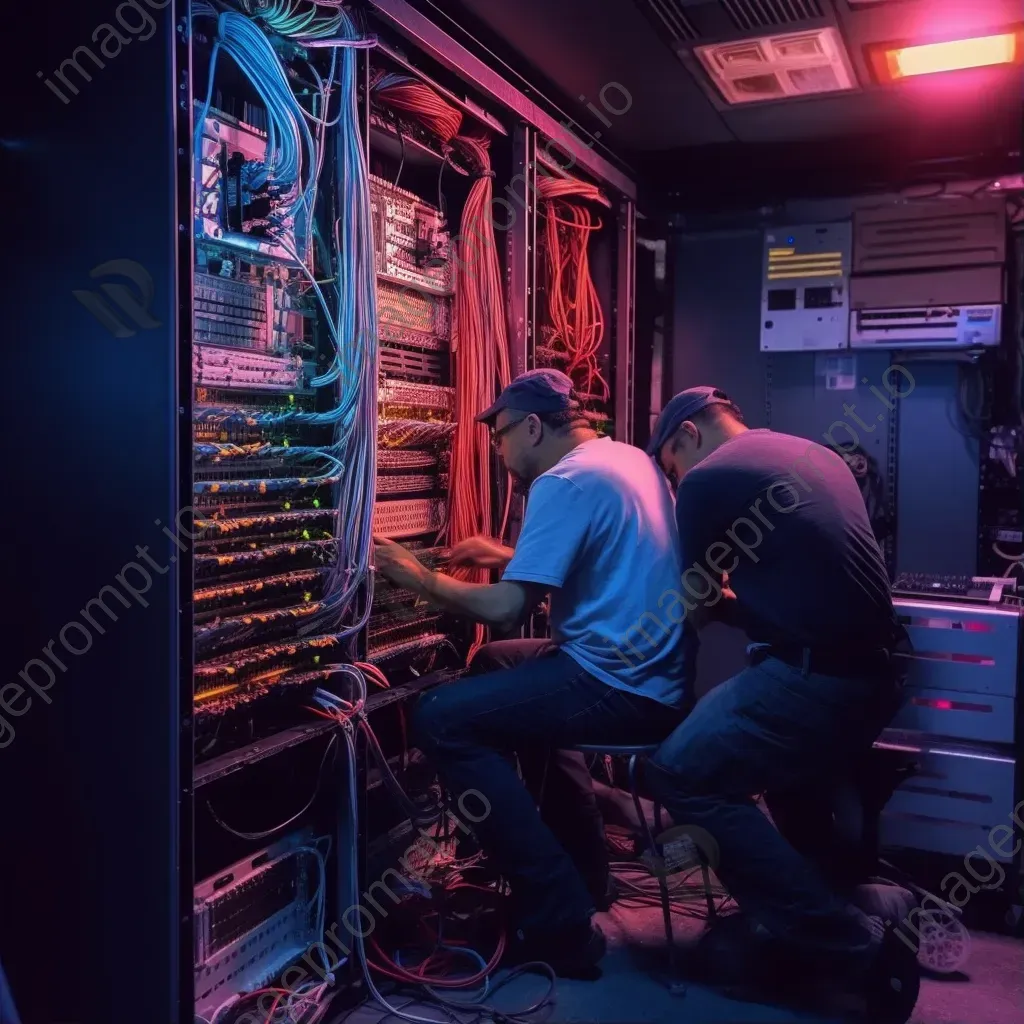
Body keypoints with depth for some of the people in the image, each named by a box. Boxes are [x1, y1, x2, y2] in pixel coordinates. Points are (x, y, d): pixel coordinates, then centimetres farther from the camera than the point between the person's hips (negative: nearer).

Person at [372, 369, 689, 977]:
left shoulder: (564, 481, -15)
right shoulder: (629, 458, 14)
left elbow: (505, 608, -20)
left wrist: (418, 577, -5)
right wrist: (512, 557, 24)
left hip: (622, 686, -10)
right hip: (657, 672, 10)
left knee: (441, 719, -12)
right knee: (496, 665, 27)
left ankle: (561, 926, -8)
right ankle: (579, 858, 32)